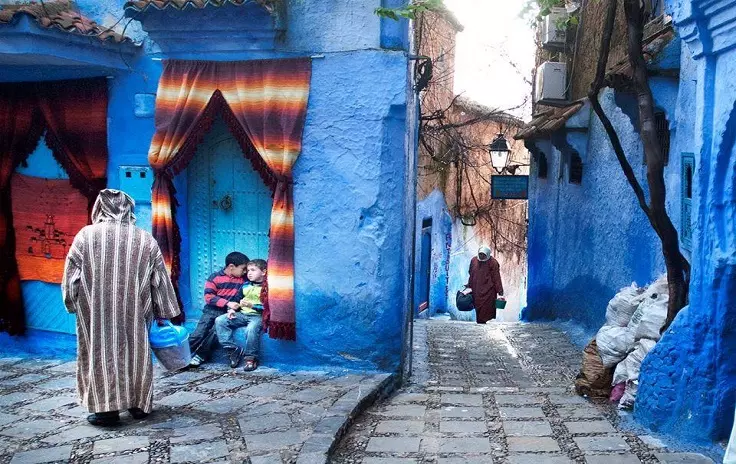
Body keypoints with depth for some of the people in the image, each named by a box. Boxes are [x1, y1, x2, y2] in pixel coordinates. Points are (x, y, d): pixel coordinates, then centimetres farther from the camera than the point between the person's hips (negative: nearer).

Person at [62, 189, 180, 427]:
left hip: (97, 313, -2)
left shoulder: (86, 235, -3)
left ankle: (107, 408, 3)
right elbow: (160, 280, 5)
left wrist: (74, 304, 15)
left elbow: (71, 276, 0)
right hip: (135, 313, 2)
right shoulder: (145, 239, 1)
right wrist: (164, 312, 13)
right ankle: (140, 404, 20)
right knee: (136, 351, 13)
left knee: (101, 351, 6)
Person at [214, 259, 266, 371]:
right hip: (242, 314, 7)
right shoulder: (245, 285, 16)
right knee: (219, 320, -12)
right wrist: (232, 309, 4)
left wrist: (251, 305, -23)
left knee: (252, 328, -39)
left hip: (258, 315, -7)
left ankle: (251, 358, -20)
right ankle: (233, 349, -13)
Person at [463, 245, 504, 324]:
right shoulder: (474, 260, 7)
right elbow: (471, 275, 17)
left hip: (488, 291, -4)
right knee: (478, 309, 4)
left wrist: (499, 290, -8)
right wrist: (469, 286, 19)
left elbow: (496, 277, -7)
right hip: (476, 290, 4)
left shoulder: (493, 262, -6)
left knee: (486, 308, -9)